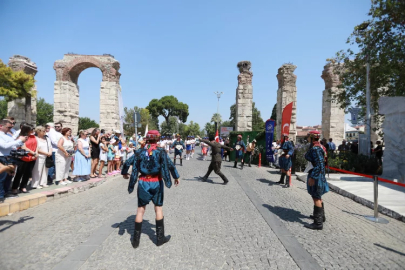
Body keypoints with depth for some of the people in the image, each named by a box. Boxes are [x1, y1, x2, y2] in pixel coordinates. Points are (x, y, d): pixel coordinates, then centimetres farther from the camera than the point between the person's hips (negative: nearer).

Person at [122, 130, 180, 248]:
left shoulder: (140, 151, -1)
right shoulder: (161, 152, -8)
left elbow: (128, 162, -1)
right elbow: (170, 165, -11)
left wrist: (124, 173, 18)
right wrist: (176, 177, 2)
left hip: (143, 183, 2)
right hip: (156, 183, -1)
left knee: (141, 209, 11)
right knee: (158, 208, 12)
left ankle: (136, 240, 19)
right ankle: (160, 238, 20)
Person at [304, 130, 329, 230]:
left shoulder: (315, 149, -21)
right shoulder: (318, 146, 11)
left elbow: (319, 165, -26)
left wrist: (312, 177, -25)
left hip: (315, 175, -10)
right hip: (319, 175, 10)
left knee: (316, 198, -3)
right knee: (318, 197, 23)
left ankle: (318, 223, 4)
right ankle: (321, 216, 39)